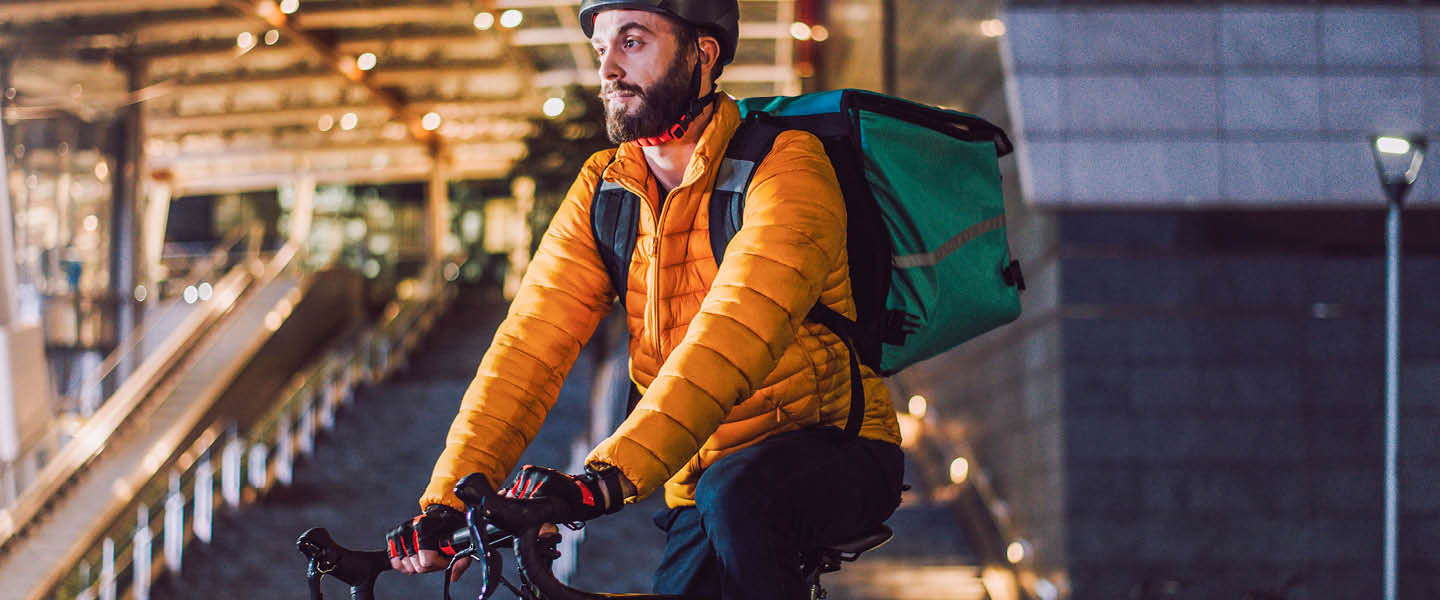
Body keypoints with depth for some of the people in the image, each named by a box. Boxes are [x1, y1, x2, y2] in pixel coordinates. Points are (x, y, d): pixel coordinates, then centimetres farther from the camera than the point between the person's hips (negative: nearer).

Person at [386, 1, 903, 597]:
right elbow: (531, 342, -8)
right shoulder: (604, 188, 2)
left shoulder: (786, 166, -17)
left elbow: (735, 332, -33)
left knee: (737, 493, -34)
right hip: (703, 482, 5)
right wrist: (448, 497, -22)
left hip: (837, 457, -5)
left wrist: (609, 475, -45)